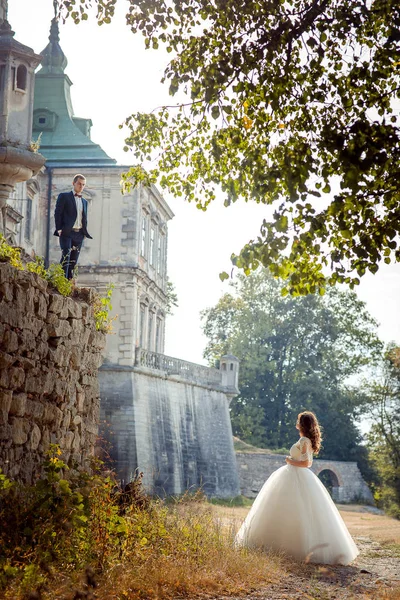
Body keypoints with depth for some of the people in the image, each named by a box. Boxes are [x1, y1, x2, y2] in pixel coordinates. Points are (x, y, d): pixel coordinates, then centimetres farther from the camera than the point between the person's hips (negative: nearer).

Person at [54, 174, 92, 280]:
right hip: (67, 232, -5)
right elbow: (57, 213, -1)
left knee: (73, 260, 2)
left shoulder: (84, 201, 22)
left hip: (79, 234, 5)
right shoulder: (64, 196, 6)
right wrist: (59, 229, -11)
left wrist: (85, 232, 8)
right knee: (66, 257, -15)